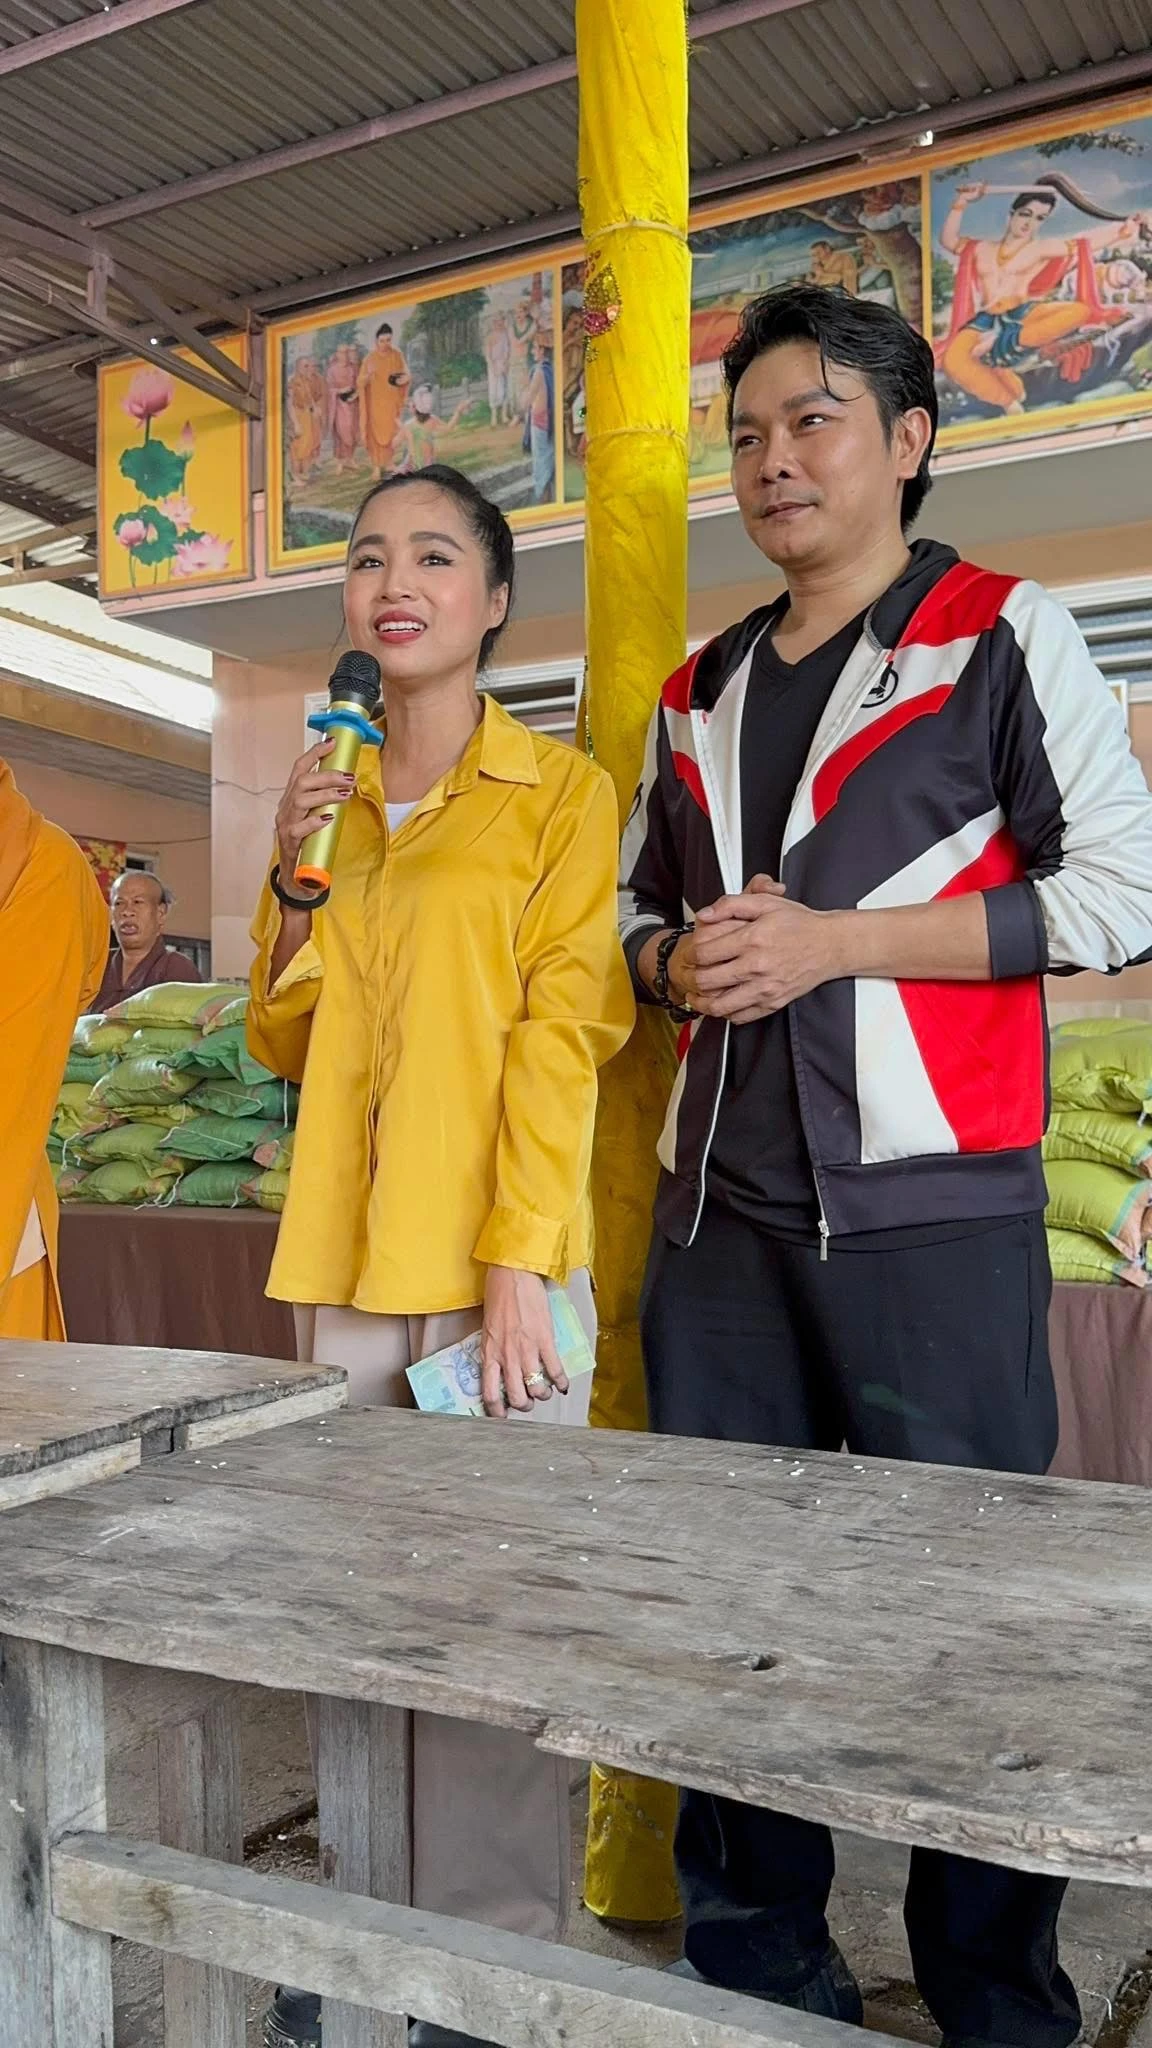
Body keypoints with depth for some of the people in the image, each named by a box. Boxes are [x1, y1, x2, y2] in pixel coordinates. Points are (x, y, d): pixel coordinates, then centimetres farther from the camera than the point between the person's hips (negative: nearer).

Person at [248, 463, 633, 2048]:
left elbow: (561, 1036, -9)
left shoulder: (561, 795, 0)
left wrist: (521, 1265, -16)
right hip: (343, 1264, 5)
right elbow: (286, 1045, 16)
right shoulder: (333, 801, 15)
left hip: (492, 1266, -5)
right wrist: (294, 883, 1)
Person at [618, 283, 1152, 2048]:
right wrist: (680, 960, 0)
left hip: (930, 1207, -5)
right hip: (719, 1207, 6)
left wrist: (832, 940, -13)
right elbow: (636, 902, 25)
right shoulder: (700, 693, 18)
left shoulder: (1005, 638, 2)